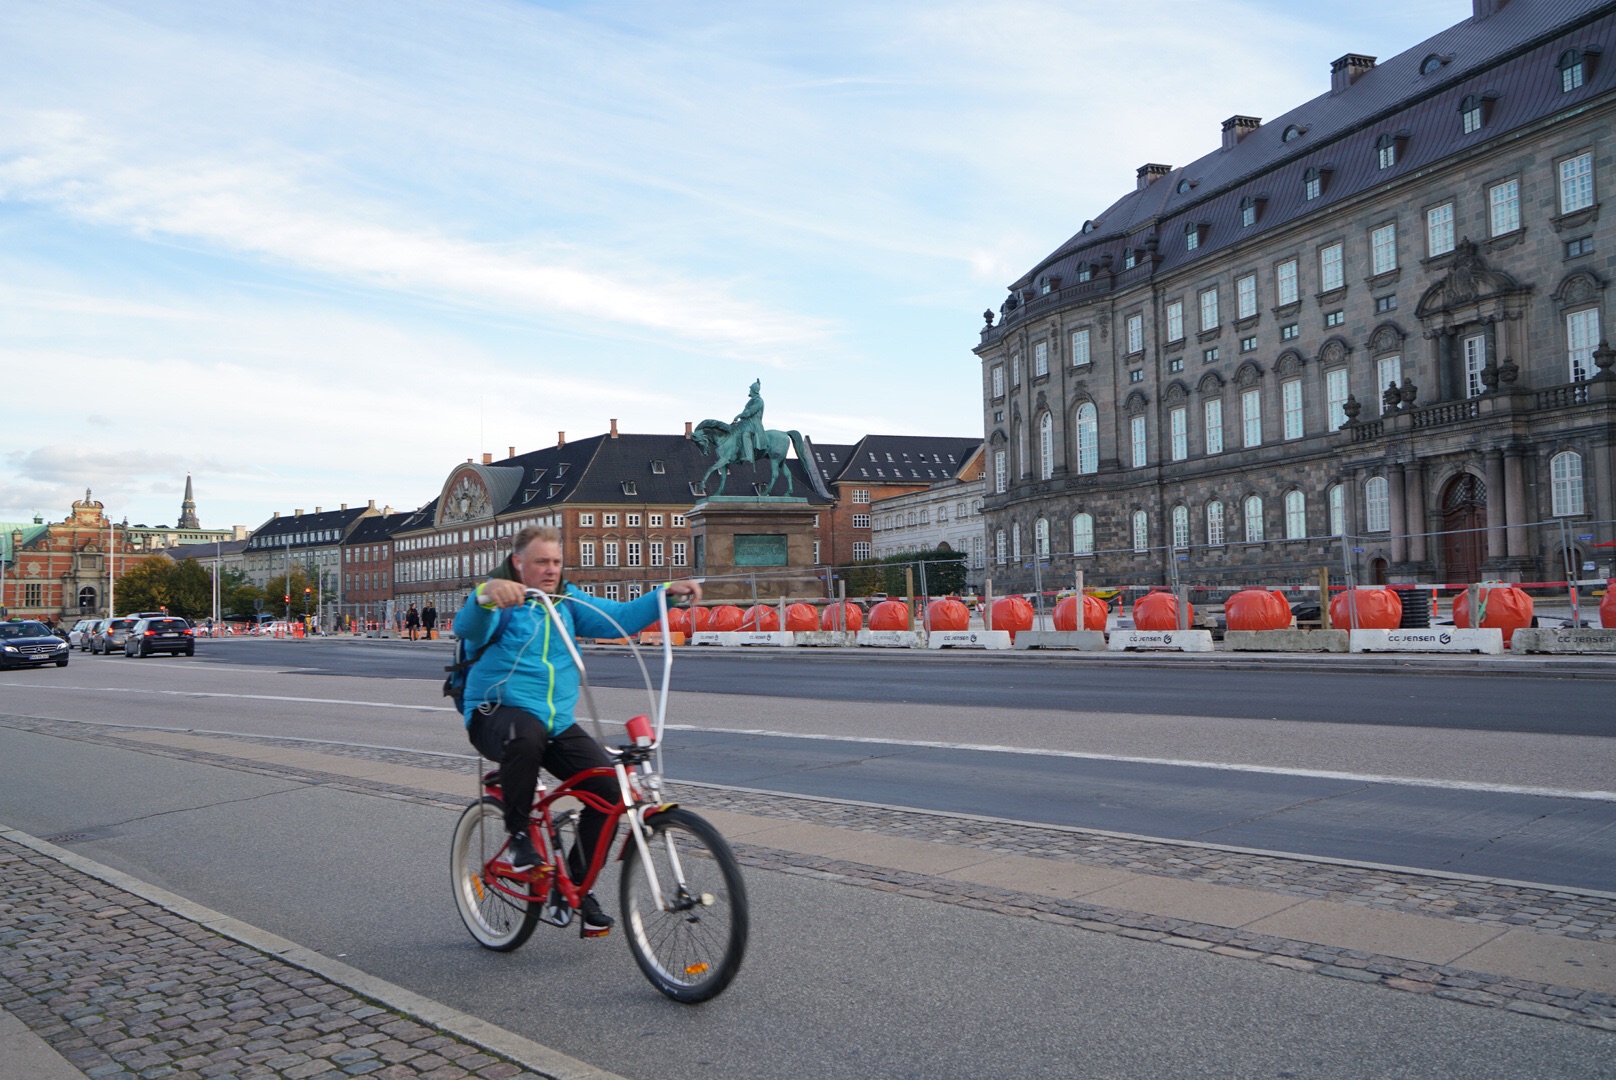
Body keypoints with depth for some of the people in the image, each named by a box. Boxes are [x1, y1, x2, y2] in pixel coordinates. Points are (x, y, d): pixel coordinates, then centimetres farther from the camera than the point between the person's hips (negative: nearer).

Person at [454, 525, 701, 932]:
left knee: (609, 787, -12)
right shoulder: (498, 600, -6)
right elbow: (467, 628, -27)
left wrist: (667, 593, -6)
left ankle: (579, 883, 8)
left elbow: (620, 618, 8)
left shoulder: (568, 601, 12)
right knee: (526, 733, -41)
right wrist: (485, 596, -49)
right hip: (496, 713, -6)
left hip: (559, 724, 6)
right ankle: (518, 834, -17)